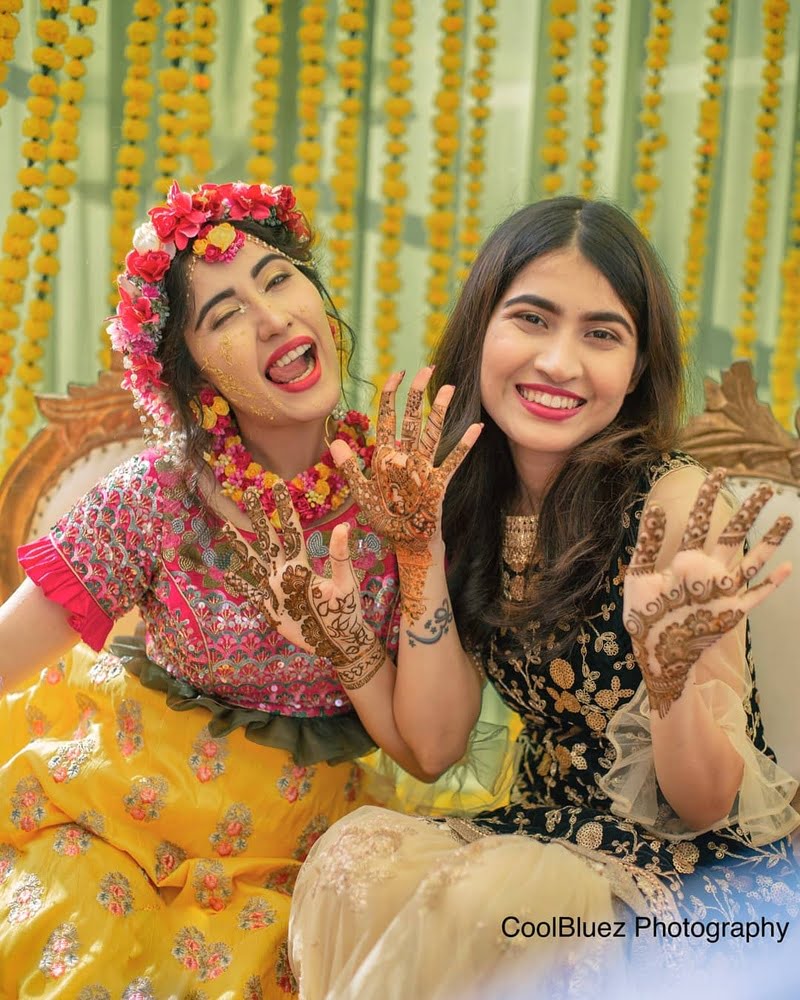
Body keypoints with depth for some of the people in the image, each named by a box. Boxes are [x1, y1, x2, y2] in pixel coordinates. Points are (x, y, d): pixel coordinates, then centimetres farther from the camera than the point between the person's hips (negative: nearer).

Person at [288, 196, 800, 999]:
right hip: (549, 838, 5)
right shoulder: (471, 500, -2)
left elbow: (705, 808, -14)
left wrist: (670, 671, -34)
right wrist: (422, 549, -16)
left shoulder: (679, 505, -18)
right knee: (358, 855, -21)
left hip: (714, 872, -4)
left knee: (480, 899, -30)